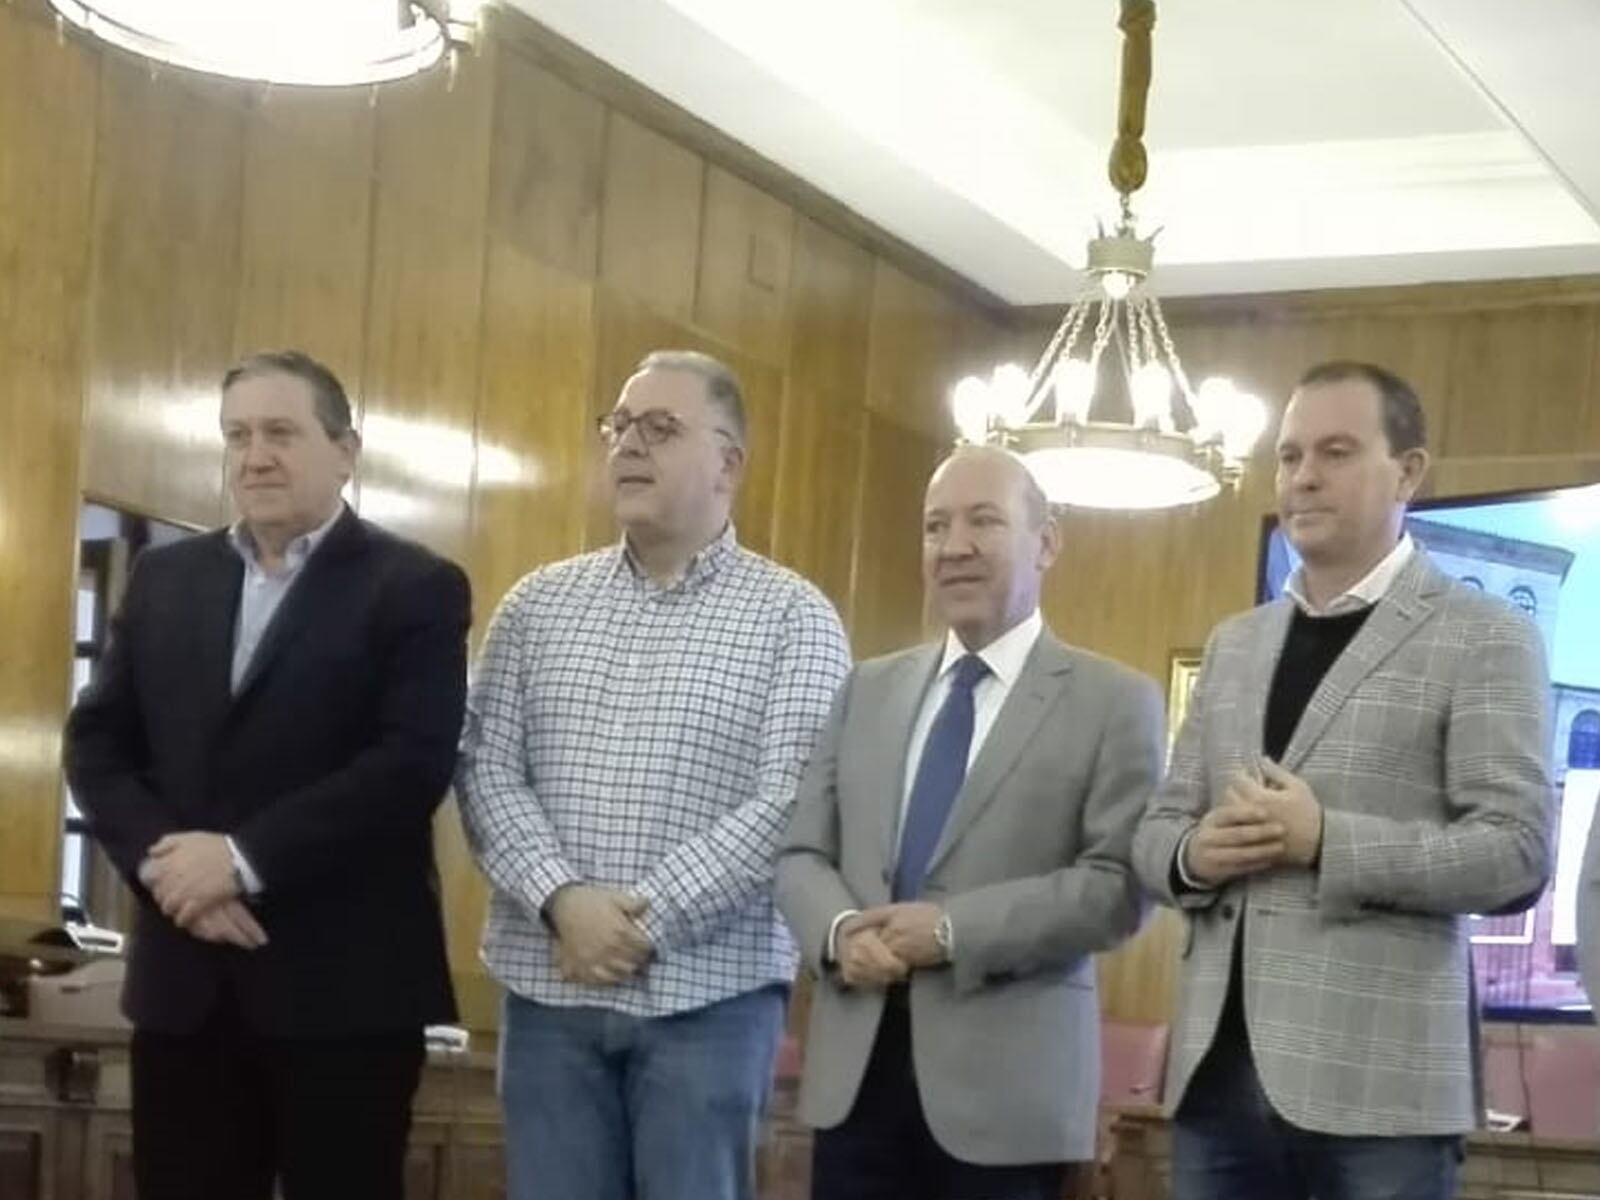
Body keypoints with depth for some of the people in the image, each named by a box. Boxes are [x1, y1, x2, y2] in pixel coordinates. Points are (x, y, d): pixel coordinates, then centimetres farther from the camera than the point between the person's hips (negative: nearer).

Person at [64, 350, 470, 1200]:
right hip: (183, 977, 4)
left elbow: (415, 763, -13)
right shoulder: (163, 578, 14)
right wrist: (161, 859, -9)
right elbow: (95, 742, 10)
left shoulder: (414, 587, -1)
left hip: (343, 981, -4)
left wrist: (245, 858, -18)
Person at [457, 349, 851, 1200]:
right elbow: (486, 772, 2)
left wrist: (649, 920, -16)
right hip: (550, 984, 3)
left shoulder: (794, 618, 0)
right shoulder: (536, 605, 10)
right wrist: (562, 900, -14)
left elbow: (790, 805, -10)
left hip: (710, 991, -3)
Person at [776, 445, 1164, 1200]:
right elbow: (802, 853, 13)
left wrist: (956, 931, -17)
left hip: (1005, 1077, -4)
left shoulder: (1113, 702, 1)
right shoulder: (868, 690, 17)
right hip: (857, 1066, 4)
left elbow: (1120, 885, -9)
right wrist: (839, 930, -9)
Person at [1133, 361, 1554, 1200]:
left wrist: (1325, 840, -17)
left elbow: (1518, 854, -9)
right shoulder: (1234, 644, 17)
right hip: (1218, 1070, 5)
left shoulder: (1483, 638, -1)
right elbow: (1156, 830, 18)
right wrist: (1193, 853, -5)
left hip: (1376, 1083, -5)